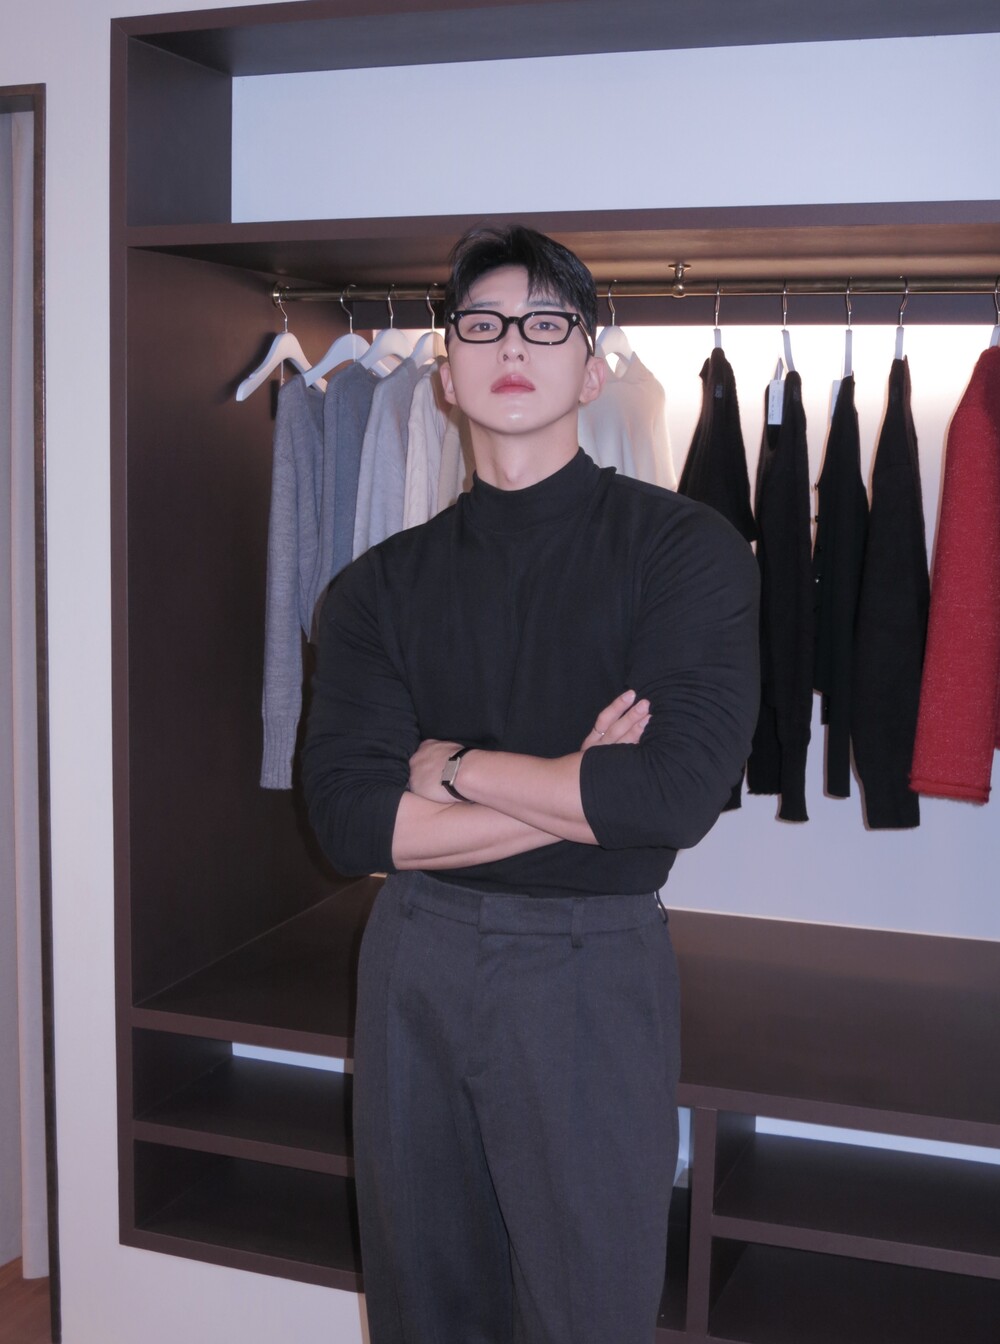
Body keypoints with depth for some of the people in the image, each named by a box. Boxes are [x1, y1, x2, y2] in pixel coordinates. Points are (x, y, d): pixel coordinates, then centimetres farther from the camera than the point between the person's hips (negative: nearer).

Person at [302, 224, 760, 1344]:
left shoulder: (683, 549, -7)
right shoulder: (384, 584, 3)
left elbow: (679, 792, -21)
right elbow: (349, 819, -8)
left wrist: (450, 764, -10)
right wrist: (576, 795, -14)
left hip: (594, 970, -3)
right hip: (414, 967, 3)